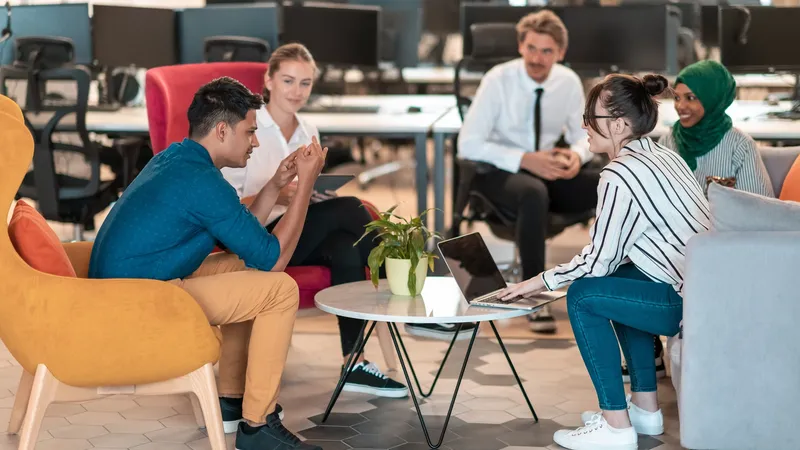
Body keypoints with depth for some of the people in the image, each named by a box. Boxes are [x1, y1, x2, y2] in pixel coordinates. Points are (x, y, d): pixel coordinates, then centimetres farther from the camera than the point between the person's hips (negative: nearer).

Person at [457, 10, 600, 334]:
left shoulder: (569, 82, -2)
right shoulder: (498, 80, -15)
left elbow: (583, 134, 9)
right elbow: (469, 144, -18)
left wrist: (578, 154, -17)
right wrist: (525, 160, -28)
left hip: (548, 170, 5)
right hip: (498, 171, -4)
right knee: (534, 194, -40)